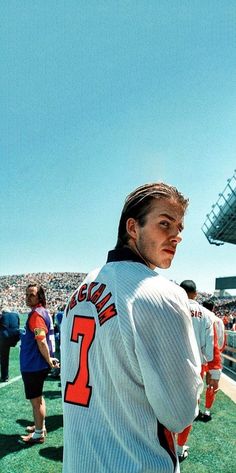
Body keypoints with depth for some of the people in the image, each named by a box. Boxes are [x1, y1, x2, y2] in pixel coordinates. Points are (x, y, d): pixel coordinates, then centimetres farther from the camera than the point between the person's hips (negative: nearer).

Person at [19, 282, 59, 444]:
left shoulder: (36, 314, -22)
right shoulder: (44, 312, 8)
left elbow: (41, 342, -26)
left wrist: (49, 361, -16)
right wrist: (49, 359, 16)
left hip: (34, 366, -10)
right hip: (36, 364, 10)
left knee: (35, 400, 5)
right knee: (38, 397, 23)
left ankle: (38, 434, 19)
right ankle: (40, 426, 38)